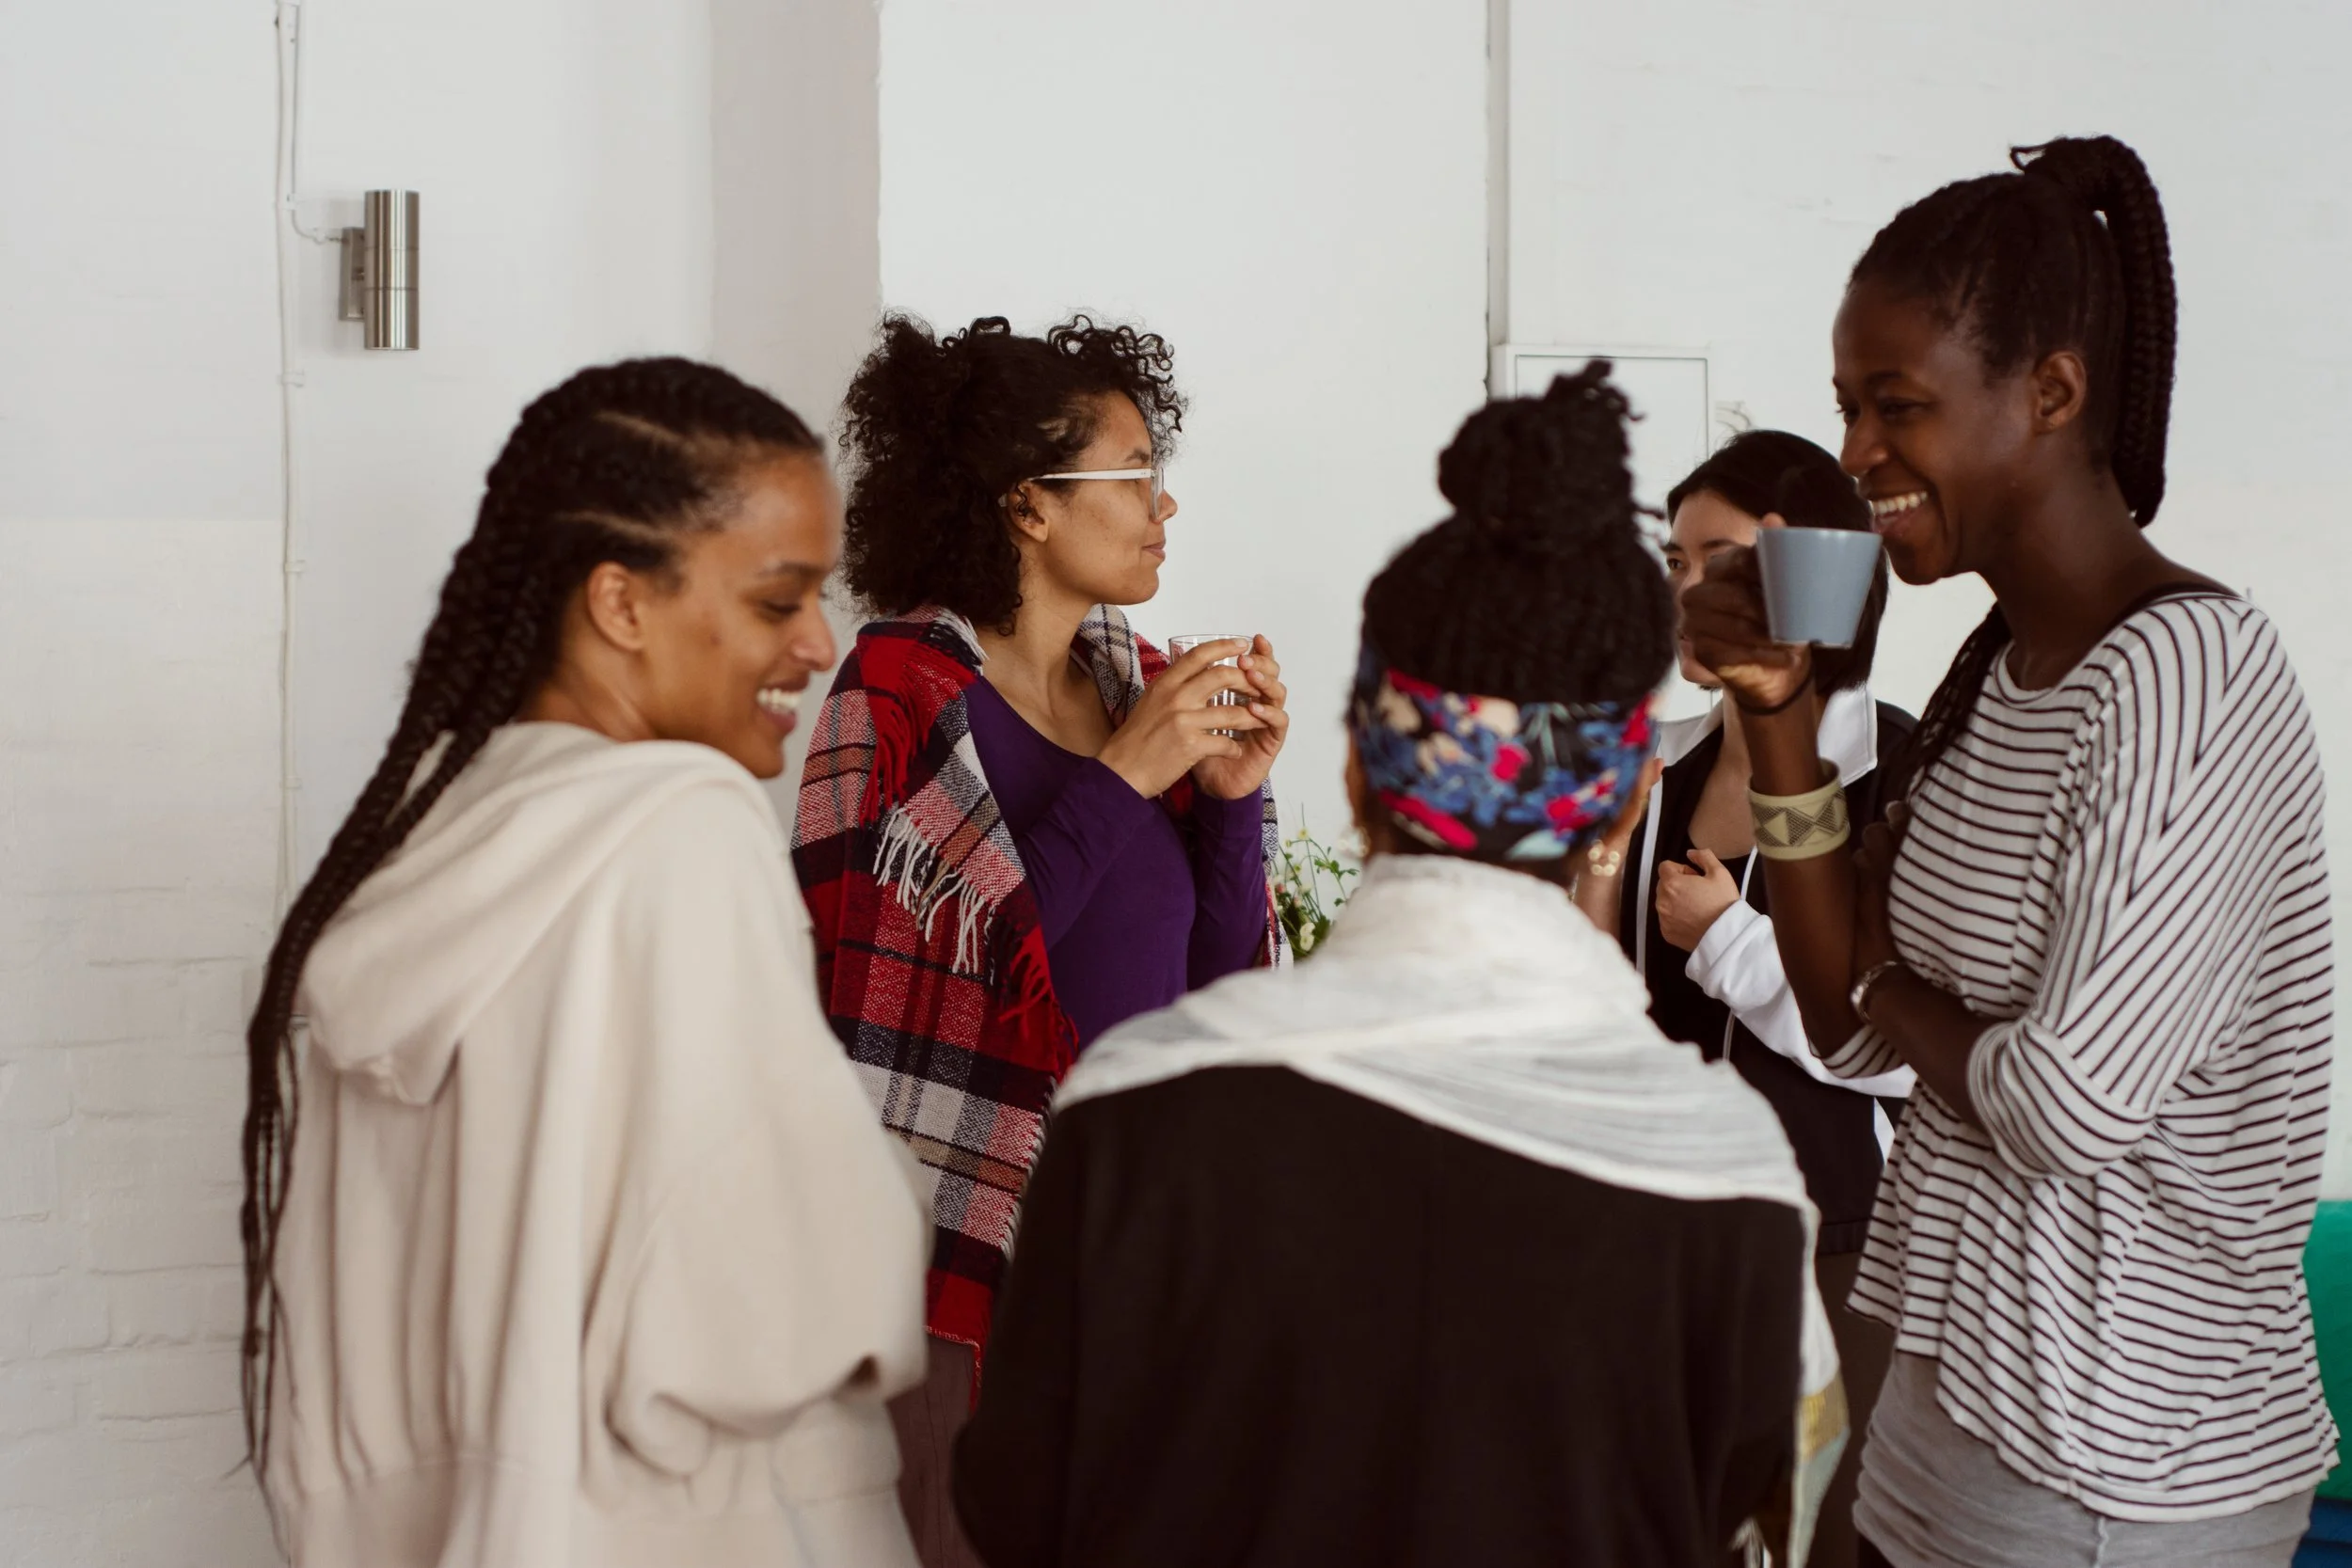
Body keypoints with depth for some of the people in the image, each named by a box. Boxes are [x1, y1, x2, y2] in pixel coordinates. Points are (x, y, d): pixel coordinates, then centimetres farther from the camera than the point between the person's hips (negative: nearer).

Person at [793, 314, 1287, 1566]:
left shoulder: (1137, 682, 10)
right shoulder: (905, 690, -8)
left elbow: (1209, 986, 12)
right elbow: (874, 998, -20)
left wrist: (1232, 796, -5)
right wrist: (1117, 781, -19)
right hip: (970, 1247, -6)